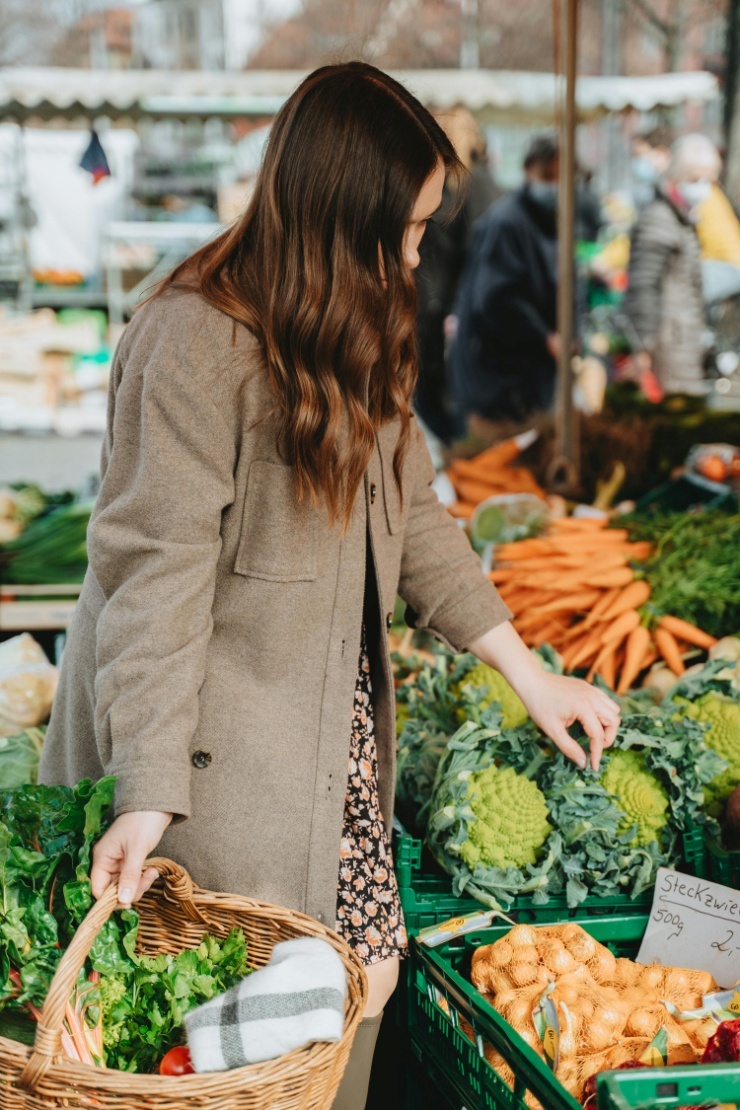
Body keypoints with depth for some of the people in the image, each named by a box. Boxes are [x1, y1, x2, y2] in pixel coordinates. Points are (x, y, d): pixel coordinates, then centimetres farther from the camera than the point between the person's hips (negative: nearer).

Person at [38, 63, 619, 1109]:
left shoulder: (355, 332, 9)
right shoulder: (194, 339, -20)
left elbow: (411, 513, 14)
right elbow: (155, 570, -22)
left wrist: (530, 674, 12)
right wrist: (148, 792, -24)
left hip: (335, 727, 8)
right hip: (224, 742, -8)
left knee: (364, 973, 8)